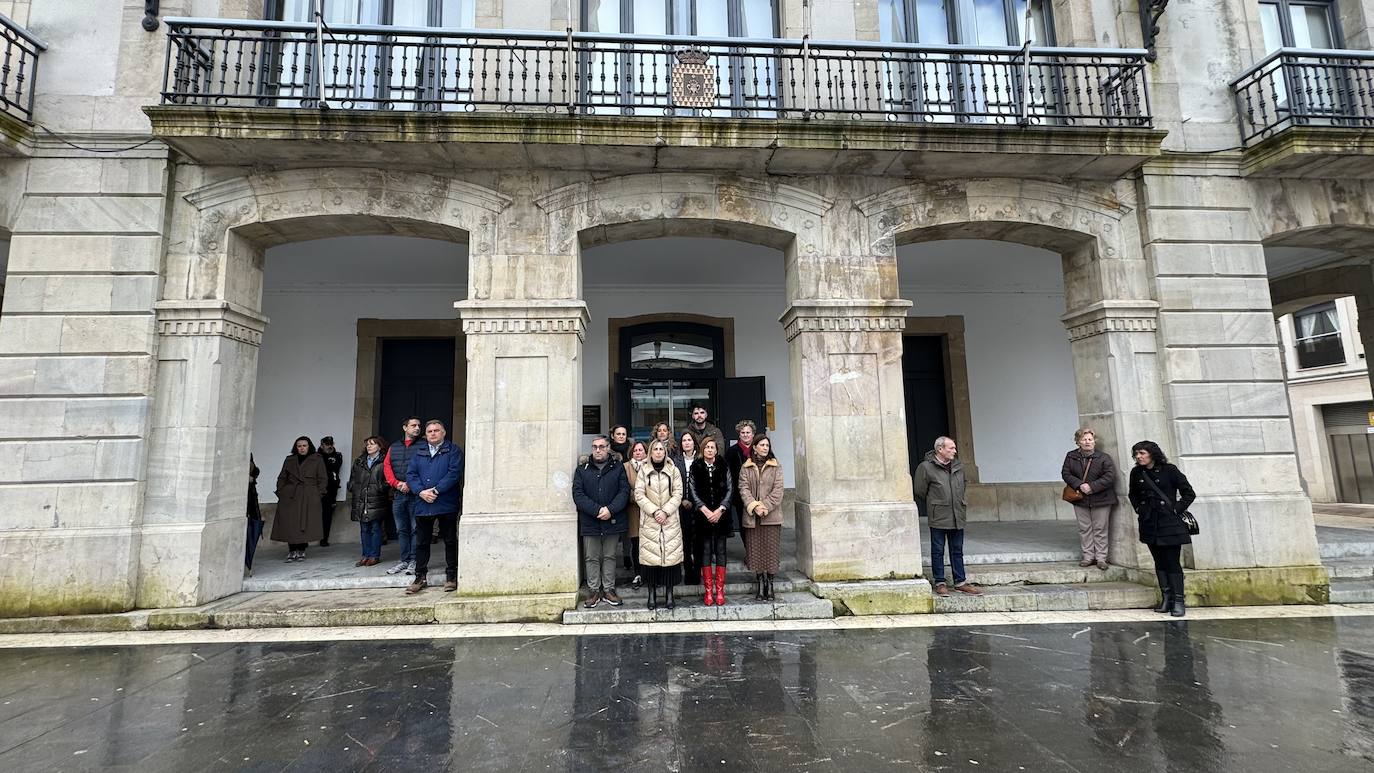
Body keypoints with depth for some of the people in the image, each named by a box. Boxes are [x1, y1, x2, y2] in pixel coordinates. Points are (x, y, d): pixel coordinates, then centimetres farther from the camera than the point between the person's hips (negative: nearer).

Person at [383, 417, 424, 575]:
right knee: (401, 530, 11)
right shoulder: (394, 447, 15)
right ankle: (404, 560, 19)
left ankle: (414, 561, 3)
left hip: (415, 494, -5)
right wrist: (397, 483, -7)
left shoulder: (423, 446, 0)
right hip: (398, 495, 5)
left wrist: (410, 484, -15)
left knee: (415, 529, -3)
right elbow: (386, 466, 8)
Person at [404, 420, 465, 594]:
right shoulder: (419, 453, 15)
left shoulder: (453, 450, 0)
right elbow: (410, 474, 5)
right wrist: (421, 491, -12)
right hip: (423, 505, 4)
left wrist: (436, 490, -17)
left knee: (450, 541, 4)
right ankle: (420, 577, 21)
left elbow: (454, 473, -12)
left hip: (447, 504, -4)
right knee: (421, 542, 10)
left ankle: (451, 577, 15)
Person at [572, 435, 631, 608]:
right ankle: (593, 591, 17)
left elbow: (624, 491, -3)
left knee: (610, 557, 9)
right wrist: (597, 510, -16)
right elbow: (578, 494, -4)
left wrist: (610, 510, -17)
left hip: (613, 521, 0)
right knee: (592, 558, 6)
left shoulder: (618, 468, 6)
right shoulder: (582, 469, 6)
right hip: (589, 522, 0)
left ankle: (608, 590, 19)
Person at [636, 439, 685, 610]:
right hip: (649, 521, 0)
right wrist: (654, 511, -11)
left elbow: (678, 494, 1)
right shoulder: (643, 471, 4)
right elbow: (639, 495, -1)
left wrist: (665, 511, -11)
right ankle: (652, 593, 11)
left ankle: (669, 593, 9)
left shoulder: (673, 470, 6)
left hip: (670, 520, 1)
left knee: (670, 555, -1)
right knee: (650, 555, -1)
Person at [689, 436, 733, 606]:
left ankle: (720, 591, 9)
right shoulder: (695, 467, 3)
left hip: (721, 515, 1)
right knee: (706, 551, 2)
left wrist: (719, 510, -9)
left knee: (720, 551, 3)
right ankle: (708, 591, 8)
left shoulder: (724, 467, 4)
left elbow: (729, 489, 1)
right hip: (703, 515, 0)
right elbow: (693, 491, -1)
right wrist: (705, 510, -10)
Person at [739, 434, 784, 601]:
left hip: (772, 515, 0)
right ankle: (760, 585, 11)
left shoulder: (776, 466, 6)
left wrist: (765, 506, -12)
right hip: (752, 515, 0)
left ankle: (770, 585, 8)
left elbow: (778, 490, -1)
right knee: (755, 549, 2)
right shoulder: (746, 467, 7)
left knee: (771, 548, -1)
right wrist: (754, 506, -15)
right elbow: (744, 488, -1)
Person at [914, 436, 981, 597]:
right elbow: (920, 493, -3)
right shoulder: (926, 467, -10)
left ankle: (960, 582, 22)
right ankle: (940, 583, 13)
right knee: (938, 552, 4)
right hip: (938, 518, -5)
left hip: (957, 517, 5)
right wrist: (931, 511, 4)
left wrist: (962, 508, 17)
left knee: (957, 551, 13)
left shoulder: (958, 467, 7)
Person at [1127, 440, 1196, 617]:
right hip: (1149, 524, 4)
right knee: (1159, 561, 10)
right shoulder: (1136, 473, 4)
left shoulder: (1169, 470, -7)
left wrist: (1176, 510, -8)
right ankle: (1166, 597, 17)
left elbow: (1189, 493, -2)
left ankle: (1178, 601, 3)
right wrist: (1139, 509, 8)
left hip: (1169, 523, -4)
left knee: (1172, 562, -4)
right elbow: (1133, 494, 21)